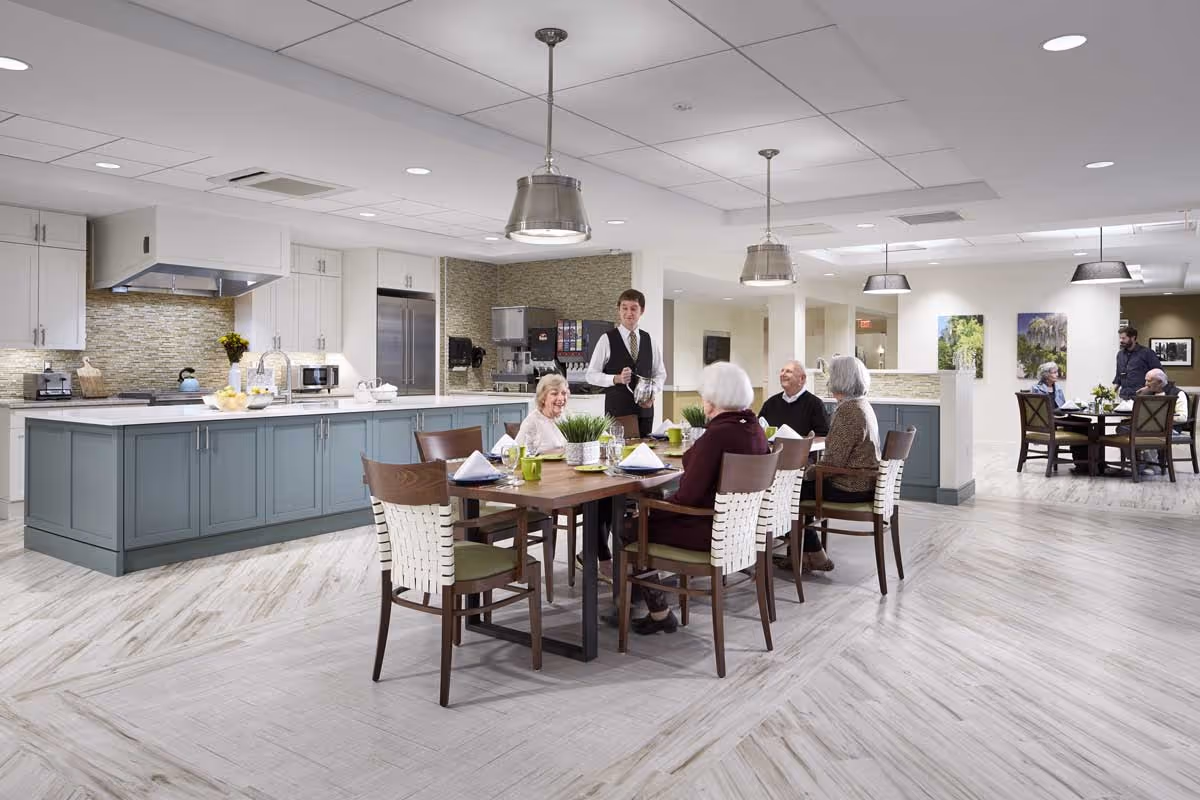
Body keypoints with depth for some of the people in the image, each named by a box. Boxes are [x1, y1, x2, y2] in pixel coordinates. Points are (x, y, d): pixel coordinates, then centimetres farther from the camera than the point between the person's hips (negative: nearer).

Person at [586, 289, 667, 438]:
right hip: (617, 409, -3)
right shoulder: (607, 340, -2)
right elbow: (592, 375, -2)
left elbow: (660, 373, 17)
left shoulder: (649, 340, 9)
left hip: (644, 409, 4)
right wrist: (617, 378, -18)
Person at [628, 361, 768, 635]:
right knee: (657, 513, 21)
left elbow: (688, 495, -23)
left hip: (713, 530, -9)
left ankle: (660, 613, 18)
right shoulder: (755, 428, 2)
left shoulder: (717, 434, -24)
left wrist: (654, 510, -5)